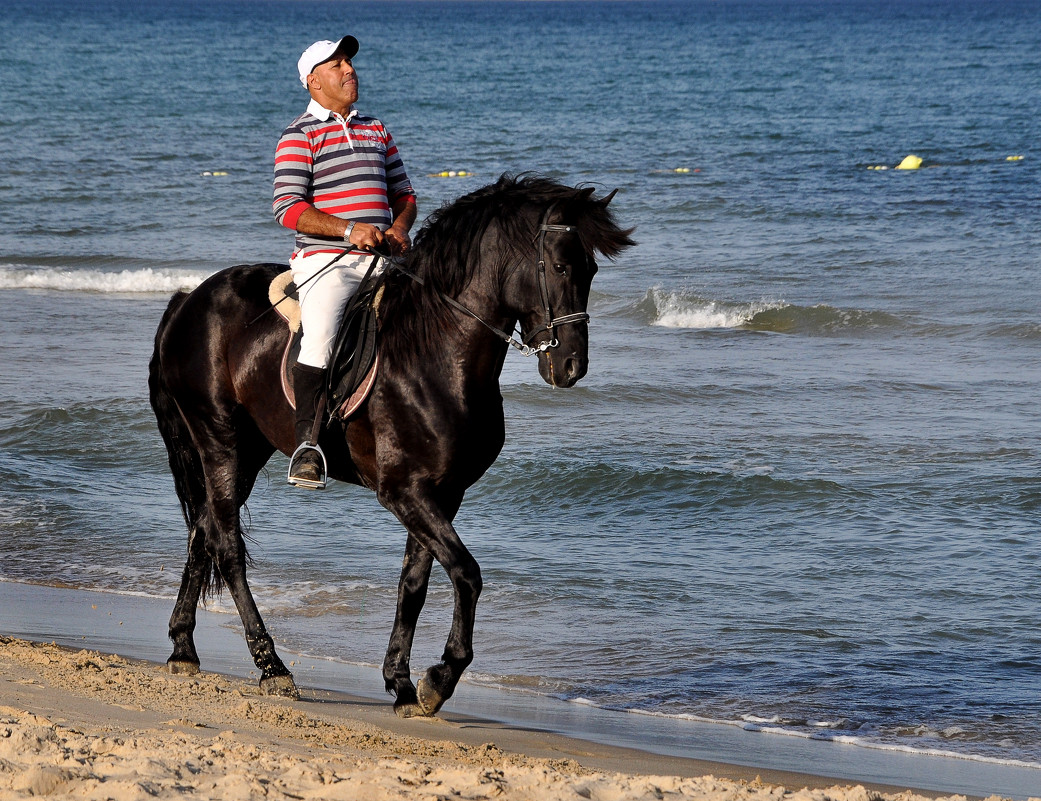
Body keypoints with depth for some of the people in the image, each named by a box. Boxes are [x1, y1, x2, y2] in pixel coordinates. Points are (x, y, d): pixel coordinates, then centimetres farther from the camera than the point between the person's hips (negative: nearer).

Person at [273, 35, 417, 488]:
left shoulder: (376, 131, 20)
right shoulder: (300, 135, 1)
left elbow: (403, 193, 25)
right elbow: (288, 208, -8)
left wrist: (399, 228, 1)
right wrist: (349, 230, -19)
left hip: (380, 261, 6)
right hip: (326, 261, -6)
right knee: (320, 337, -29)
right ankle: (307, 442, -25)